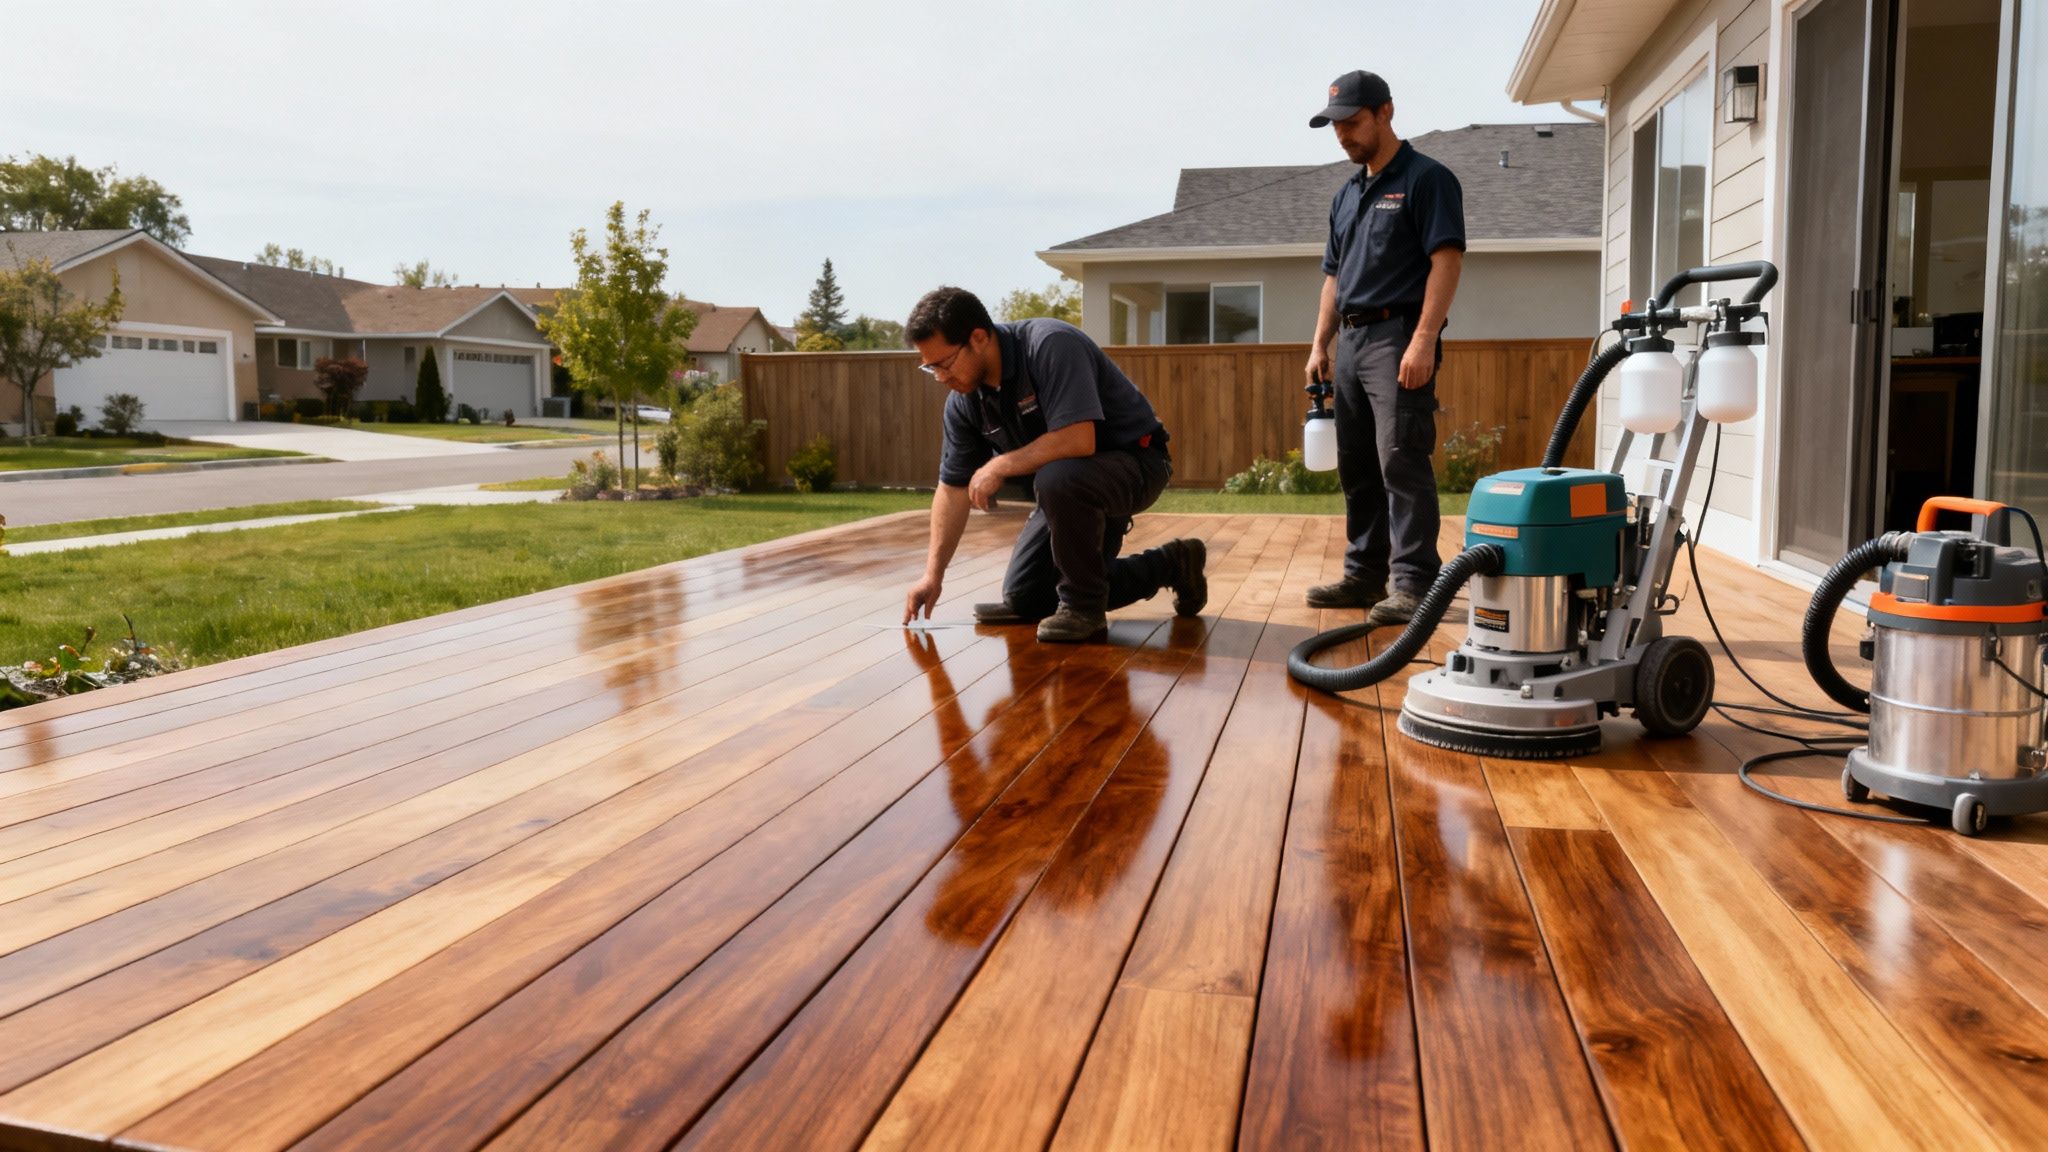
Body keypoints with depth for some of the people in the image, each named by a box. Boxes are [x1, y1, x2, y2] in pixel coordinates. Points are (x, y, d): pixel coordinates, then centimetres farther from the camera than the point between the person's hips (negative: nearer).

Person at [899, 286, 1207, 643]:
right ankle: (1170, 565, 19)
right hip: (1069, 489, 9)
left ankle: (1083, 605, -15)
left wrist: (1000, 466, -26)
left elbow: (1078, 439, -38)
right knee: (1026, 600, 8)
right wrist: (933, 576, -2)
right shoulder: (963, 400, -5)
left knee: (1058, 479, -39)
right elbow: (953, 489, 2)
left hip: (1135, 462, -9)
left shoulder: (1050, 346, -28)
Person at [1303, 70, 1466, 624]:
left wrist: (1423, 340, -21)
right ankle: (1365, 574, 17)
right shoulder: (1346, 195, 19)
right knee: (1357, 467, 9)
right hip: (1352, 340, 8)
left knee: (1401, 463, -12)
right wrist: (1320, 345, 14)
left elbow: (1447, 260, -13)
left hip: (1398, 336, -8)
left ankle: (1414, 584, -10)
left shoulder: (1426, 179, -5)